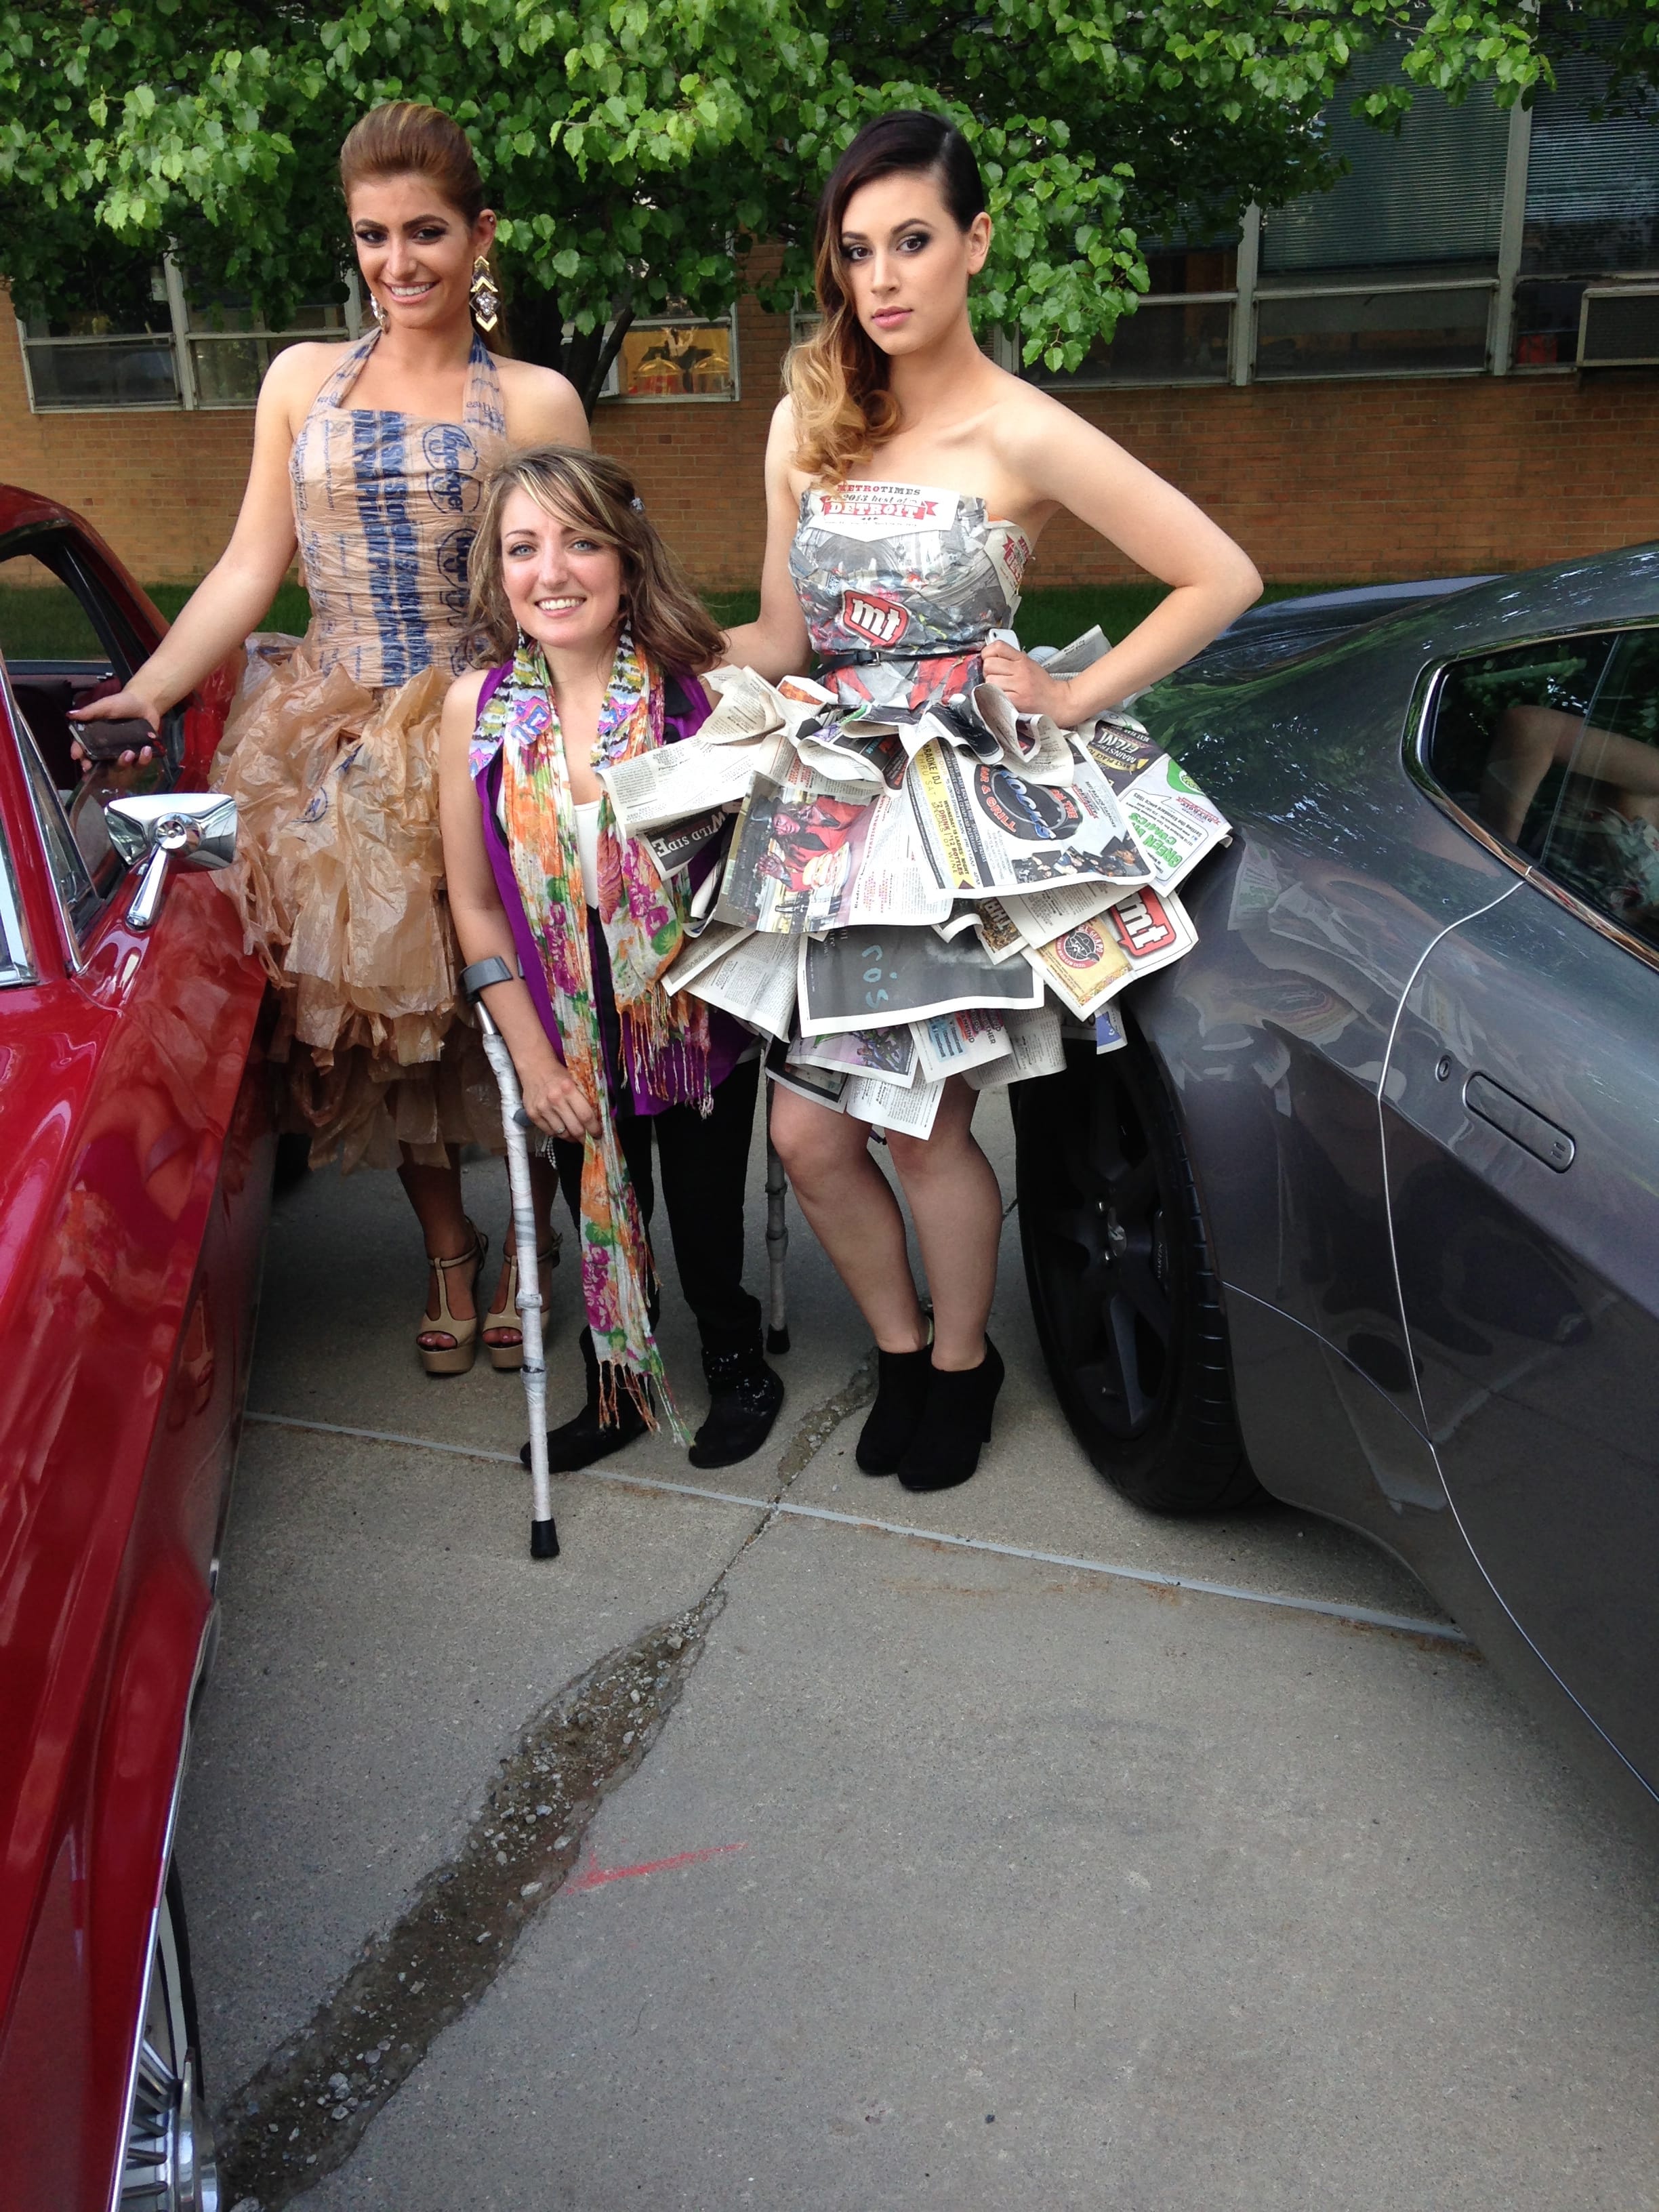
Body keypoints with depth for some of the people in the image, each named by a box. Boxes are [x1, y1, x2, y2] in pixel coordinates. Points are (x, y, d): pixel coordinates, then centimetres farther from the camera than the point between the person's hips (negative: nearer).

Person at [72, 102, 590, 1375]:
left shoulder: (535, 400, 3)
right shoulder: (302, 382, 10)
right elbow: (250, 568, 7)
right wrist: (151, 689, -5)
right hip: (334, 748, 3)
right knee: (375, 1001, 6)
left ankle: (526, 1244, 23)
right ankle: (447, 1253, 25)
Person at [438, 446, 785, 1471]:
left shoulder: (699, 693, -15)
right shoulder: (478, 709, -8)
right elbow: (477, 906, -3)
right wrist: (533, 1055, -5)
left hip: (700, 1026, -2)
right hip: (570, 1038, 2)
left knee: (707, 1223, 11)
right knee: (599, 1226, 18)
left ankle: (738, 1367, 42)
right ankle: (620, 1392, 43)